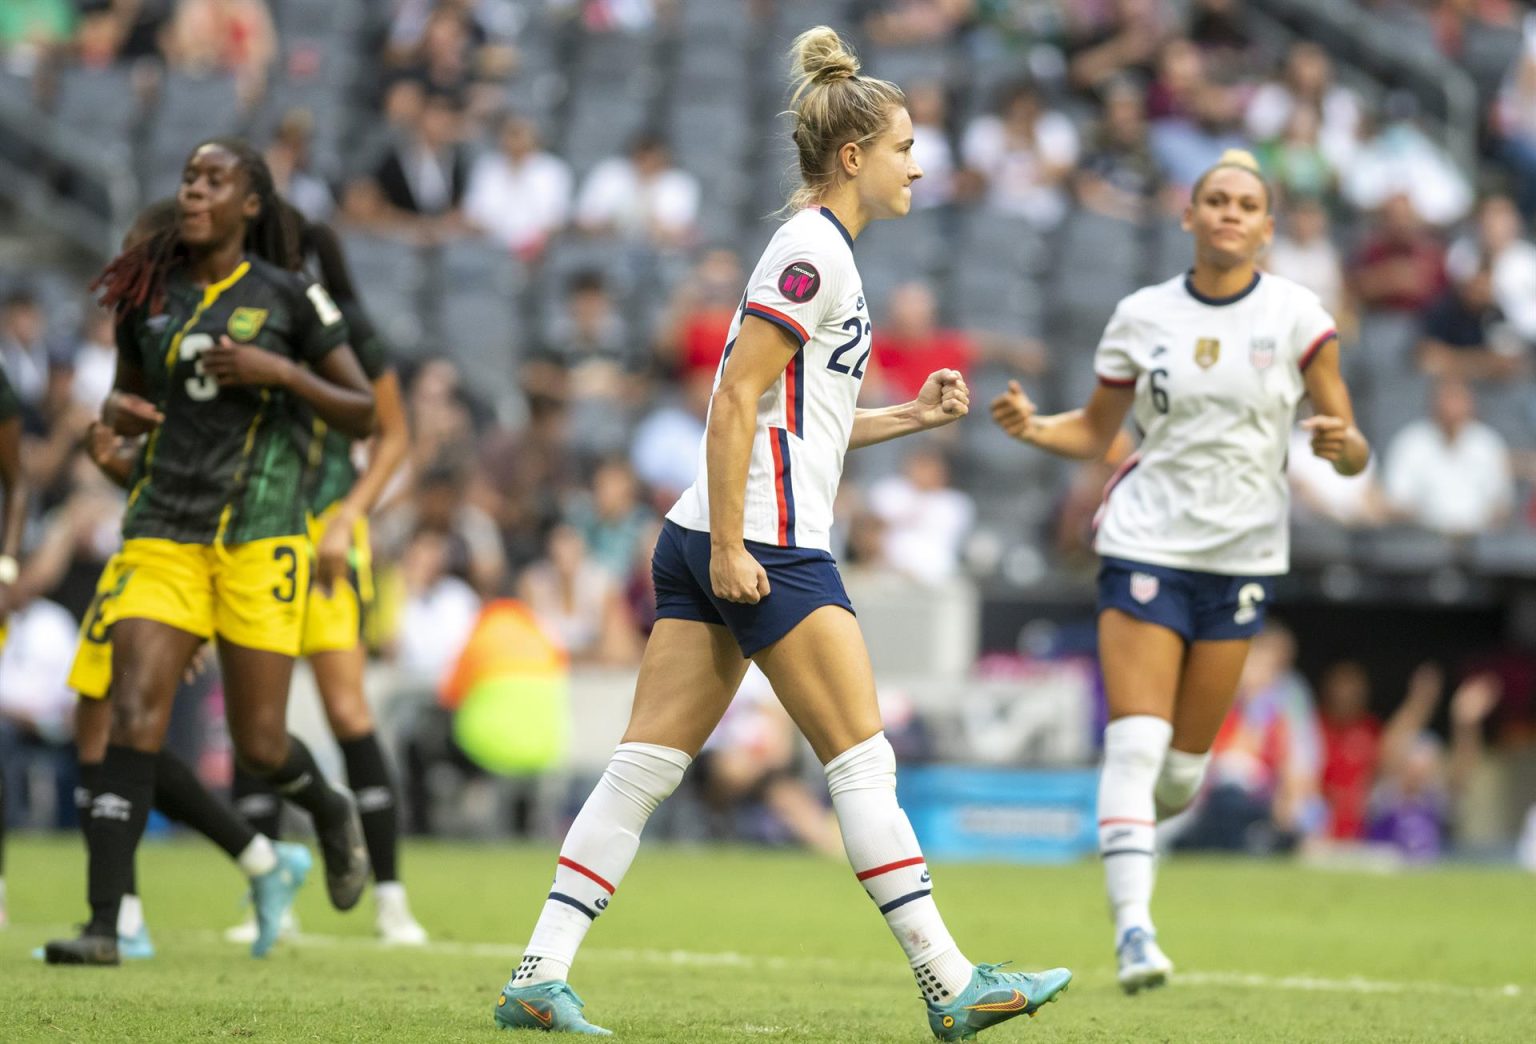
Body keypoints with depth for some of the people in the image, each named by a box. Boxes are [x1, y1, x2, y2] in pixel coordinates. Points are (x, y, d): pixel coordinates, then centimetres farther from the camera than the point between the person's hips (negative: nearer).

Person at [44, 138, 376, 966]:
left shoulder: (289, 297, -1)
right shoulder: (148, 294, 7)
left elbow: (362, 415, 3)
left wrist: (280, 372, -12)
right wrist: (117, 412, -3)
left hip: (259, 536, -2)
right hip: (163, 532, 2)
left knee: (260, 745, 1)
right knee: (134, 719, -13)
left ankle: (329, 812, 36)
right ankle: (104, 923, -15)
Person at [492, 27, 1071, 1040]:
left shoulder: (821, 248, 19)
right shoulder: (815, 251, -11)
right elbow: (737, 397, -17)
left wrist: (913, 415, 16)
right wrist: (730, 547, -20)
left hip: (712, 540, 10)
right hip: (762, 541, -10)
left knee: (647, 765, 4)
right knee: (863, 759, -5)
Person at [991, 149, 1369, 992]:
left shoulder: (1295, 315, -1)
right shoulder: (1142, 316, 2)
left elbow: (1352, 454, 0)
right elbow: (1095, 431, 13)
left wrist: (1342, 444, -24)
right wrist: (1033, 428, -7)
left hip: (1242, 554, 1)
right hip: (1146, 543, -1)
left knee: (1183, 768, 6)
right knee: (1136, 741, -15)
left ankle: (1126, 826, 39)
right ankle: (1132, 927, -19)